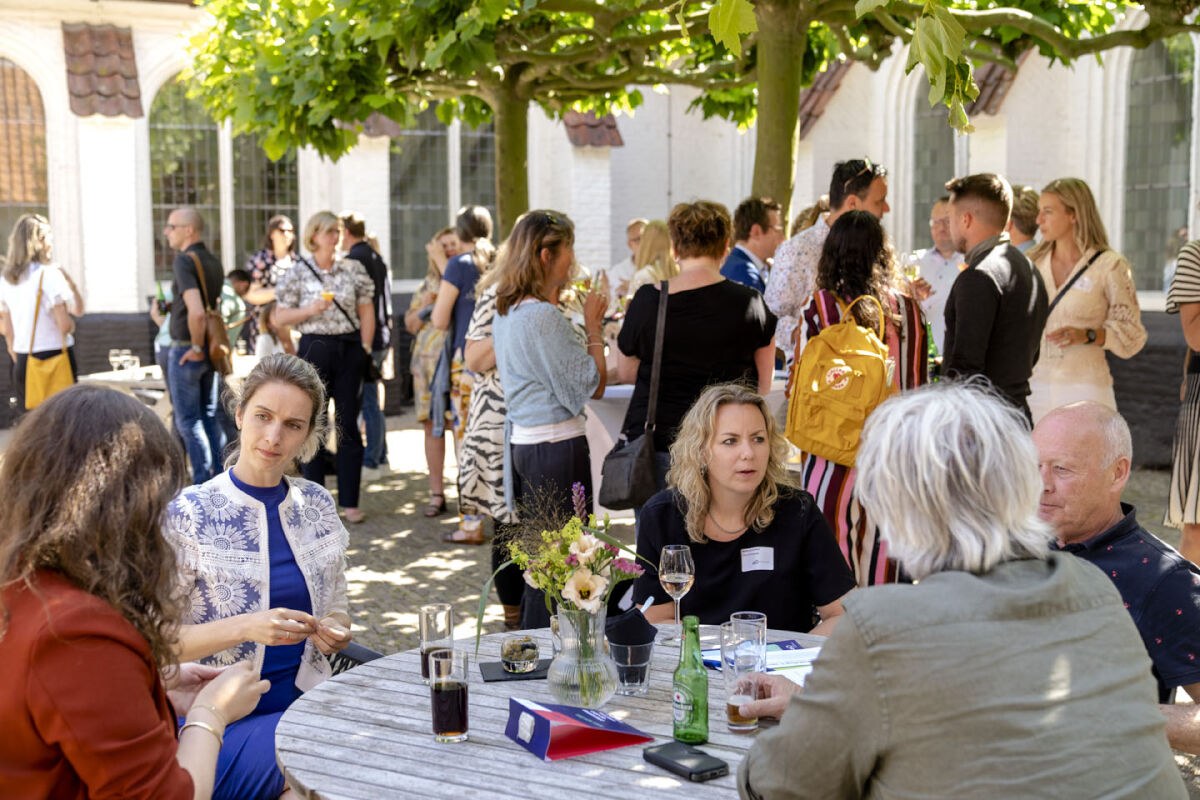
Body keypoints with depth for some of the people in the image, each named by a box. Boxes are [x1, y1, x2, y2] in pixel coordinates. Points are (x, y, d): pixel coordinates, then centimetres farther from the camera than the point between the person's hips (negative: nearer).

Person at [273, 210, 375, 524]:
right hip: (314, 348, -1)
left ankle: (349, 501, 9)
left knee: (348, 426, 3)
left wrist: (365, 348, 0)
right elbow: (280, 316, 1)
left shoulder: (354, 269, 4)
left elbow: (366, 312, 8)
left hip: (349, 348, 1)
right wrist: (311, 309, -14)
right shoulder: (297, 272, 0)